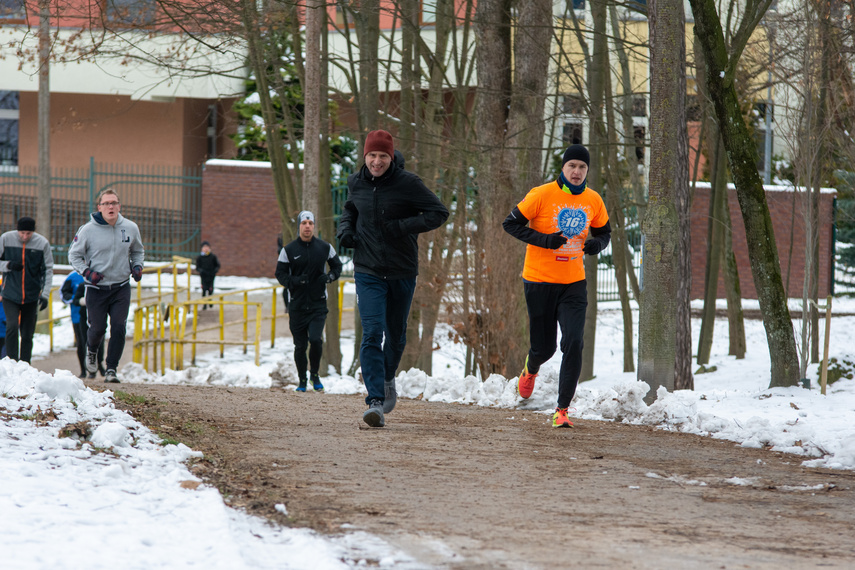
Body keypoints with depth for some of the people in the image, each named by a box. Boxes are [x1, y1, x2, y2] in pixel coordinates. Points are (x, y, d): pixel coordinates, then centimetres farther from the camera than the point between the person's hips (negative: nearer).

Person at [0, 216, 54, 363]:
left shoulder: (42, 243, -5)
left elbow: (48, 270, 0)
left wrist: (45, 295, -8)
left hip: (32, 297, 1)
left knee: (27, 334, 5)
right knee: (12, 327, -17)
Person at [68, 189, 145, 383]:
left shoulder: (130, 228, 1)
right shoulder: (88, 230, -9)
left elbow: (138, 251, 19)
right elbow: (74, 255, 1)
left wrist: (137, 266, 0)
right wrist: (87, 272, -14)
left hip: (121, 287, 2)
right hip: (96, 289, -2)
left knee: (119, 328, -10)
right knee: (98, 328, 2)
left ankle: (111, 369, -2)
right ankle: (91, 351, 37)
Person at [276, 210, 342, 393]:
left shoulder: (325, 248, 5)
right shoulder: (288, 250, 2)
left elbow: (337, 266, 17)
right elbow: (280, 274, 3)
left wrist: (329, 277, -5)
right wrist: (294, 281, -18)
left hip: (318, 304, 0)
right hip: (297, 304, 0)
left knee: (315, 339, -17)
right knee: (300, 346, 2)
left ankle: (315, 374, 6)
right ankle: (302, 381, 19)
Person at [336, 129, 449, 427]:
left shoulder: (407, 184, -11)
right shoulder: (356, 184, 1)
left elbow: (439, 212, -9)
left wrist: (403, 227, -20)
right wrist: (345, 229, 2)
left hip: (402, 272, -1)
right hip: (368, 271, 1)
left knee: (396, 334, 15)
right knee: (372, 333, -15)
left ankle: (388, 380, 44)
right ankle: (375, 401, -19)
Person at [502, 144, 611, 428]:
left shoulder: (593, 201, 2)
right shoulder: (542, 195, -11)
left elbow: (603, 232, 18)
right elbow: (511, 223, -7)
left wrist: (597, 244, -7)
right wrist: (543, 240, -20)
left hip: (574, 284, 2)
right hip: (539, 281, -2)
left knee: (573, 343, -15)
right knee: (544, 348, 8)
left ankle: (562, 410, -9)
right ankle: (531, 369, 47)